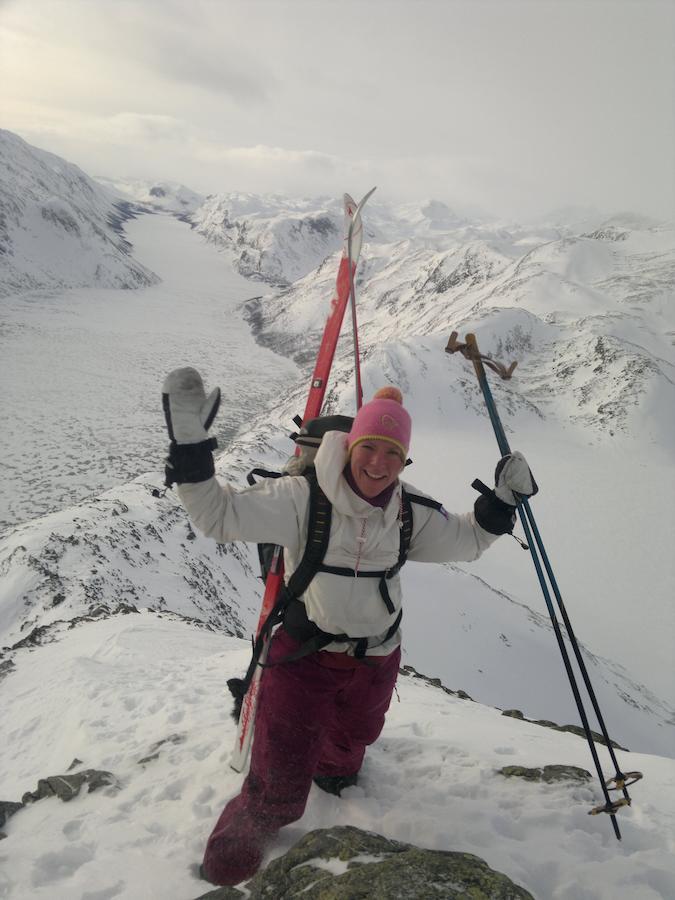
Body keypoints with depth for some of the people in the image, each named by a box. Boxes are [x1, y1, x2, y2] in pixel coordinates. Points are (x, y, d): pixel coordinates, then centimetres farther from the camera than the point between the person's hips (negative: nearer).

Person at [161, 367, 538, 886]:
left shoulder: (411, 513, -6)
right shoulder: (302, 499, -21)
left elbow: (467, 540, 8)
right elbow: (219, 516, -25)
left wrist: (502, 500, -7)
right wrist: (191, 445, -37)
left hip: (375, 660, 4)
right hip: (303, 654, -4)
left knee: (350, 743, 30)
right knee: (279, 794, -1)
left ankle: (334, 770, 67)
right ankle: (239, 843, 33)